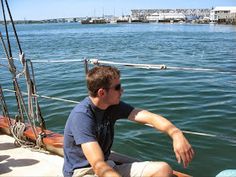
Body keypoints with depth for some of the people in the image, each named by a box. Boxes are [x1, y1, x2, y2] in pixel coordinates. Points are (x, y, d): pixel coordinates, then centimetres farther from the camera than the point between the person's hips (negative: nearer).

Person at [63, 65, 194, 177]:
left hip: (107, 166, 7)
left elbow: (148, 116, -14)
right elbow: (98, 165, -32)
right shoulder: (81, 115, -25)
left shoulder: (113, 106, -3)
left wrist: (176, 134, -32)